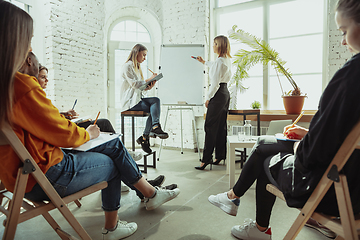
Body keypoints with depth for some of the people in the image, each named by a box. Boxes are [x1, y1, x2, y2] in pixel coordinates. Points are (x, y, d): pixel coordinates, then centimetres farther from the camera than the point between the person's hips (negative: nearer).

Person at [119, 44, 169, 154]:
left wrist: (148, 87, -1)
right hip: (129, 102, -8)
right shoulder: (127, 66, -4)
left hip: (136, 99, 8)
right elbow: (134, 84, -15)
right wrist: (149, 79, -10)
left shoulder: (137, 67, 23)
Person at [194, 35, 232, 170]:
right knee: (221, 126, 12)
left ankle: (206, 159, -4)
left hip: (218, 95, -10)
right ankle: (220, 156, 22)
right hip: (226, 93, 10)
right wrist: (204, 62, 46)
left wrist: (208, 98, -10)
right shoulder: (227, 60, 14)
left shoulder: (220, 61, -15)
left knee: (210, 127, -7)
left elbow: (215, 83, -19)